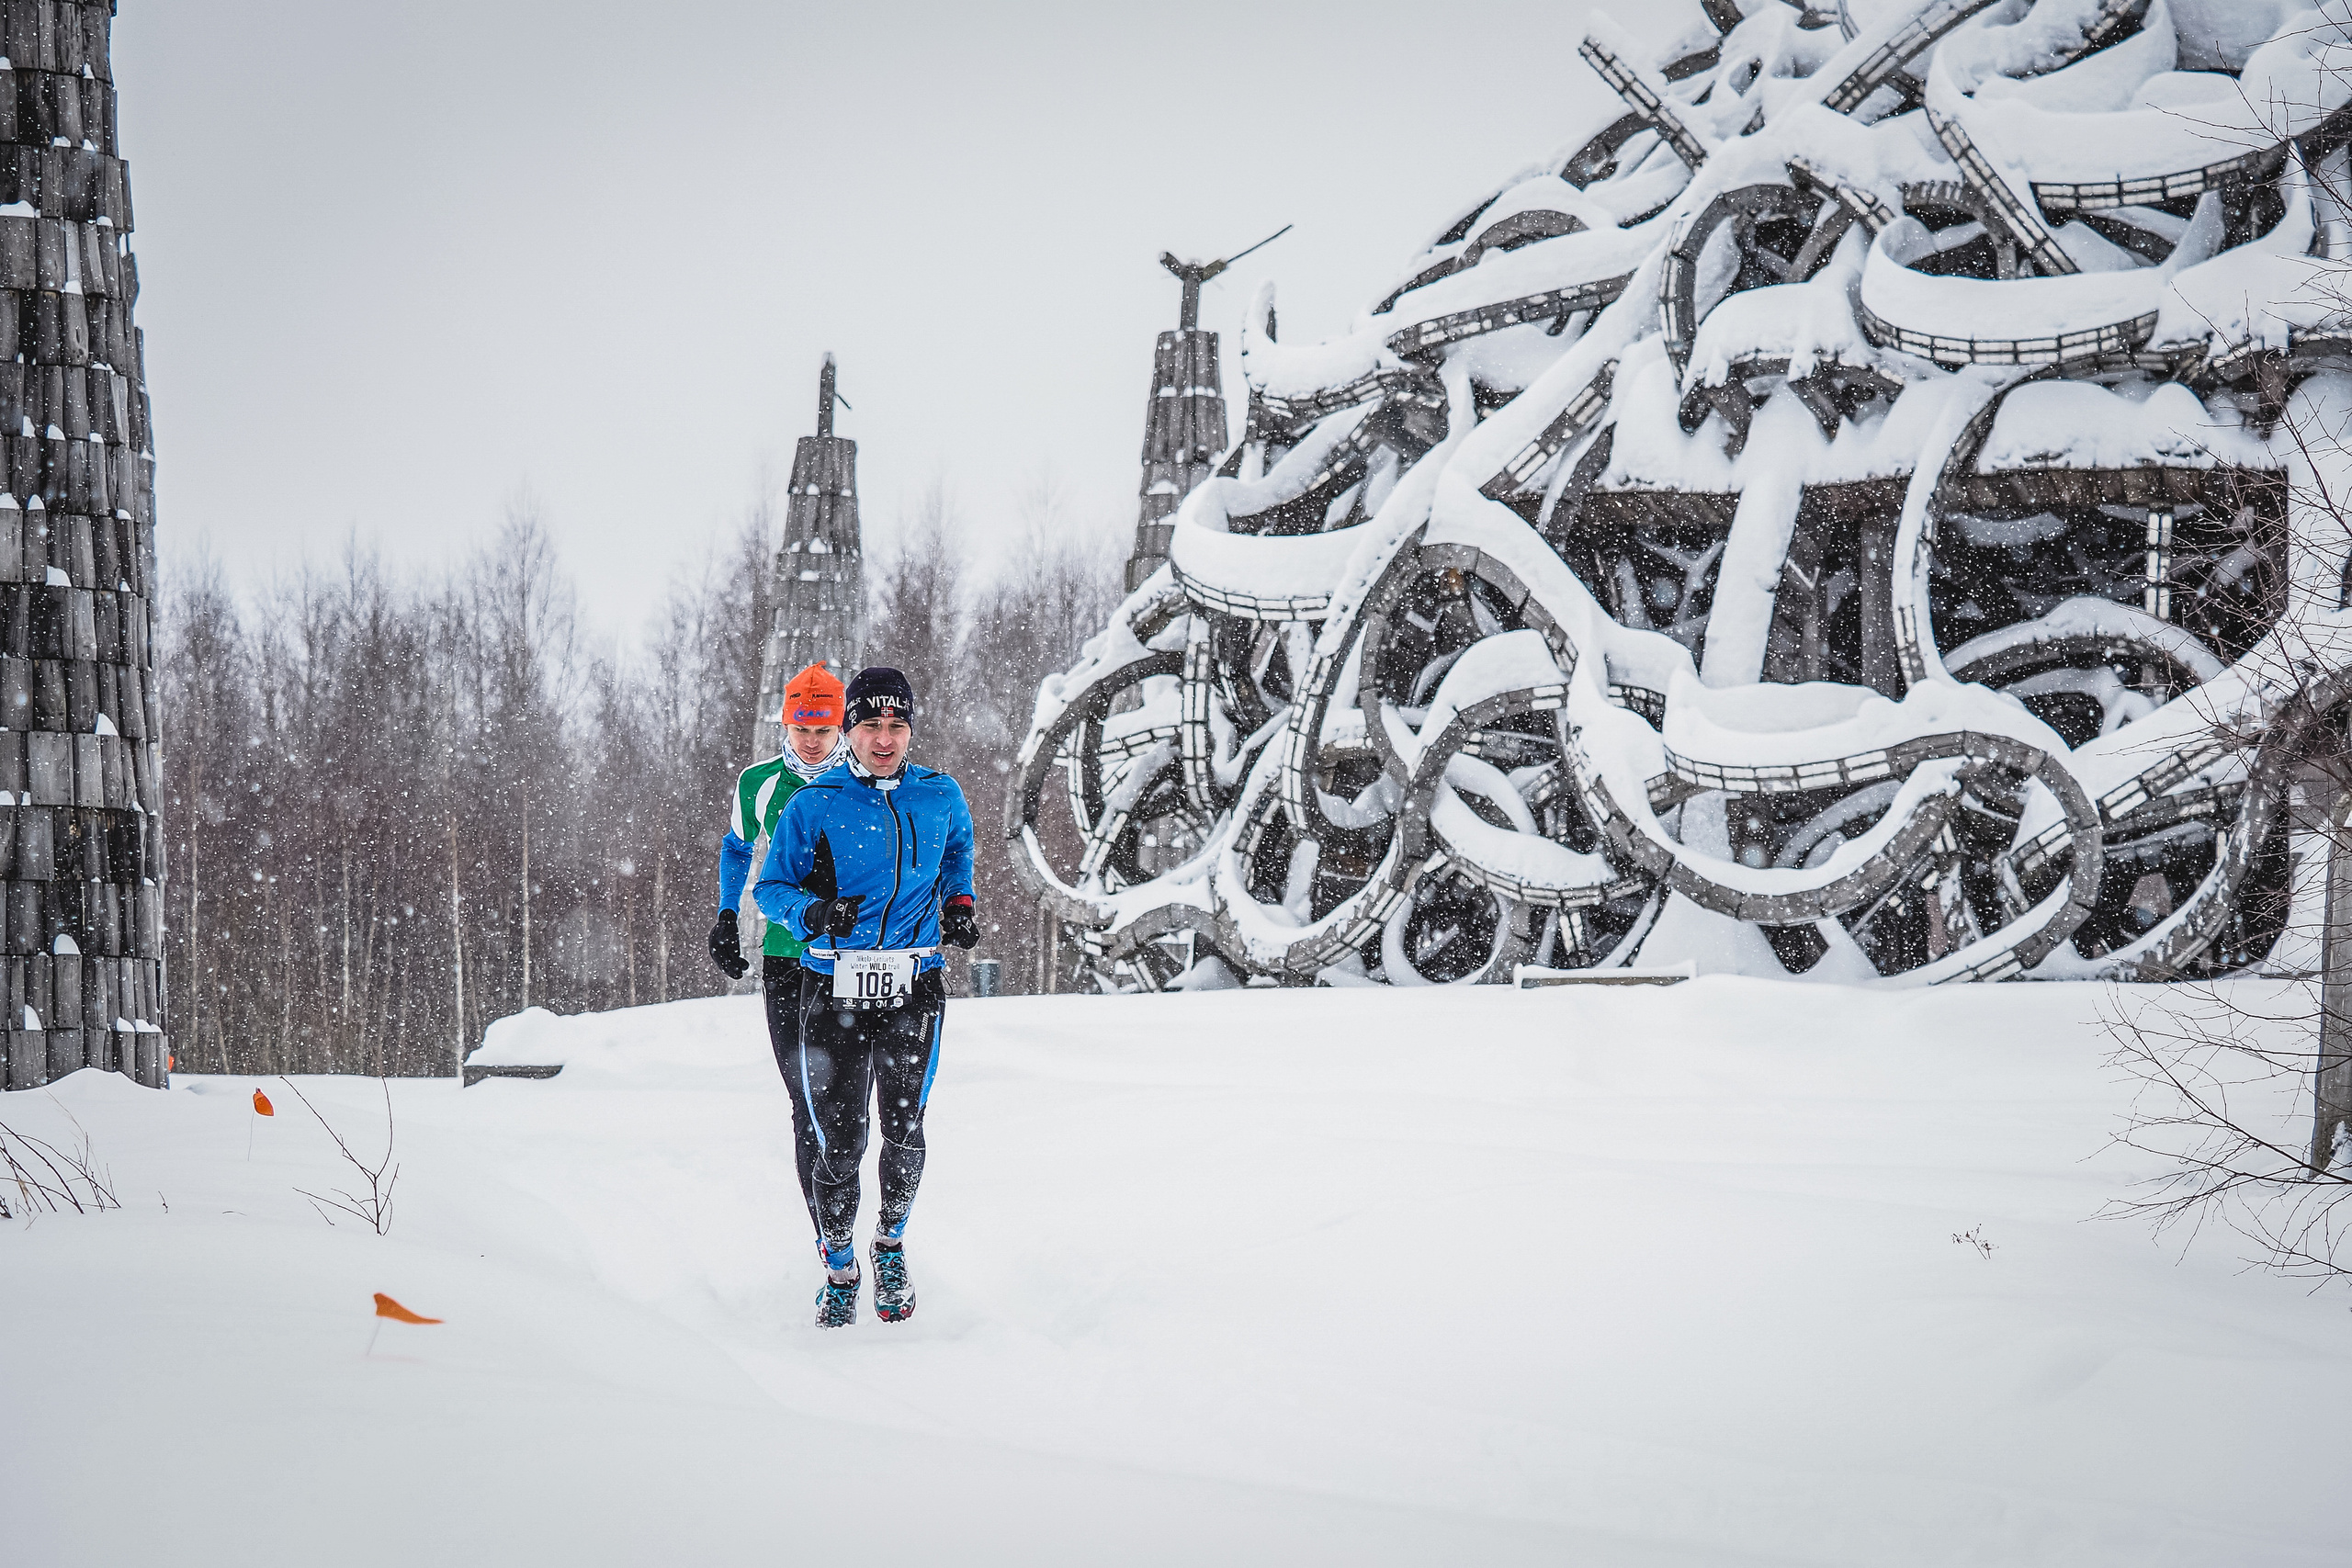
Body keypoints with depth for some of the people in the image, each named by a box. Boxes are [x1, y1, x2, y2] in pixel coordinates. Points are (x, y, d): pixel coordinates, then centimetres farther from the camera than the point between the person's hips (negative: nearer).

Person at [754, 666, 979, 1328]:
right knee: (836, 1143, -4)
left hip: (913, 989, 2)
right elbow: (772, 887, 1)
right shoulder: (813, 805, -4)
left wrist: (960, 903, 9)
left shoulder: (941, 797, 4)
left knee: (904, 1133, 5)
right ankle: (839, 1271, 16)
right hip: (832, 993, -2)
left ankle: (891, 1246, 31)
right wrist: (813, 912, -19)